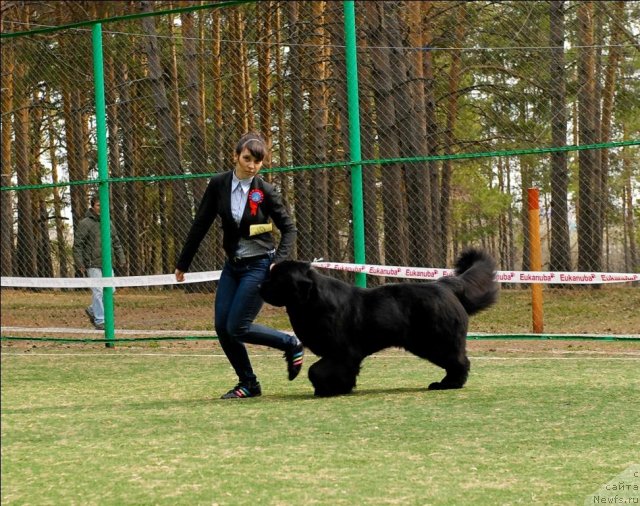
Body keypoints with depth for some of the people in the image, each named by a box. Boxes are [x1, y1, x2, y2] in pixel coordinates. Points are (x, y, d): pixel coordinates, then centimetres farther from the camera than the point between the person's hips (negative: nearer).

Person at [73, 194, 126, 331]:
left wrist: (121, 259, 11)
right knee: (98, 291, -8)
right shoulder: (85, 223, -6)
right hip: (93, 264, -6)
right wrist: (79, 264, -12)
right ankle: (100, 320, -2)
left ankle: (92, 310, 25)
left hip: (107, 263, 6)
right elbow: (77, 245, -7)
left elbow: (116, 243, 20)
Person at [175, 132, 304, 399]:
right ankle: (248, 384, 12)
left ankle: (292, 345, 9)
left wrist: (280, 260, -16)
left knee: (237, 328, -11)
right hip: (233, 265, 5)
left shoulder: (265, 191, -11)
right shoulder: (218, 184, -2)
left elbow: (288, 228, -2)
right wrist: (183, 263, 8)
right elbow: (200, 224, 5)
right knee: (221, 326, -1)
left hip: (259, 265, -5)